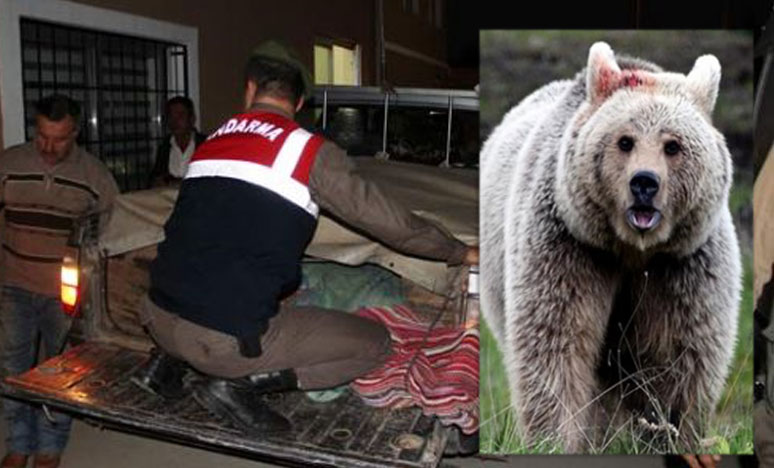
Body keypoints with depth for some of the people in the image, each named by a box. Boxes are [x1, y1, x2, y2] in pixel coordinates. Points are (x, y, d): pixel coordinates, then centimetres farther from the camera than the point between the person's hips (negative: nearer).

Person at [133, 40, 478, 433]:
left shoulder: (213, 141, 10)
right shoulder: (311, 151, -5)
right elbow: (384, 218, 0)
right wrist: (460, 252, 15)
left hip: (158, 318, 7)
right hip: (229, 339, -6)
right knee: (374, 342, 4)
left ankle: (167, 361, 17)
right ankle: (238, 383, -5)